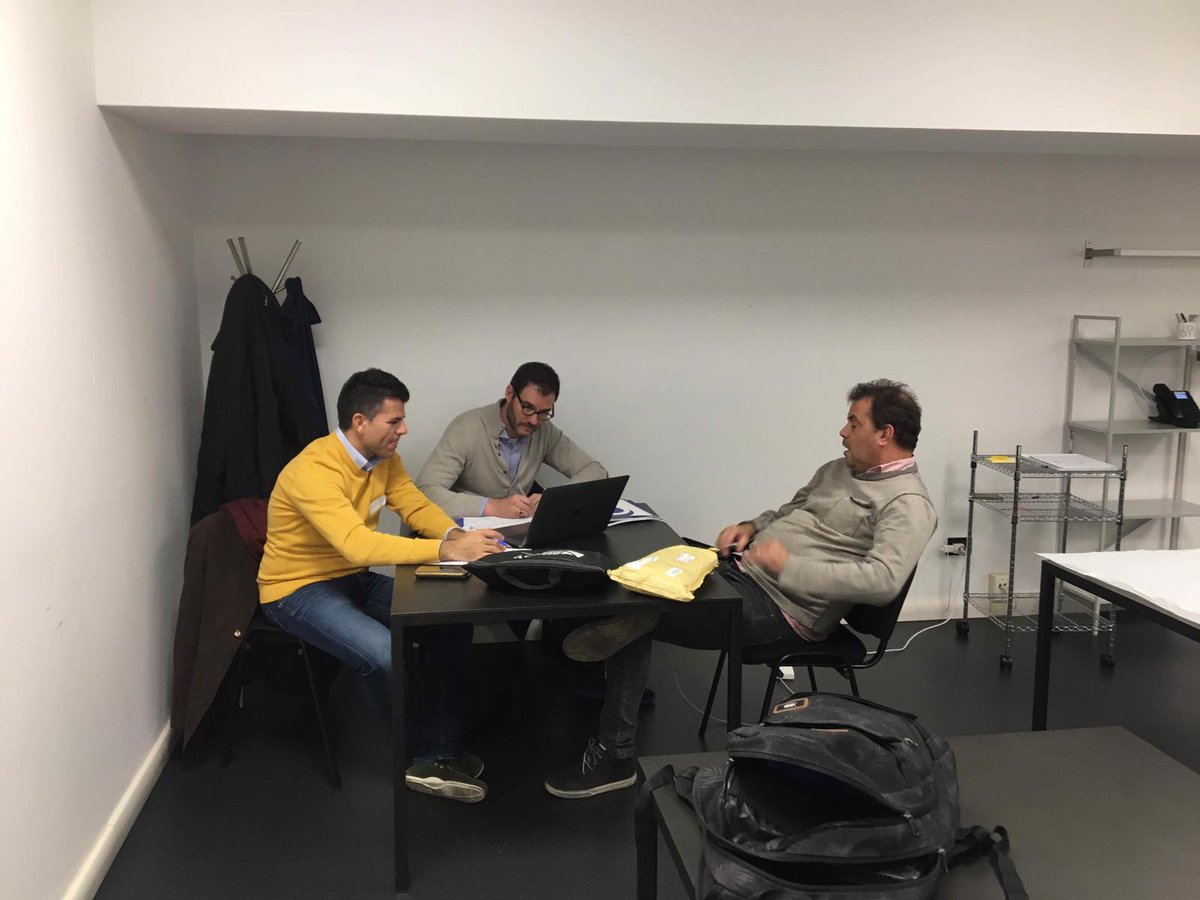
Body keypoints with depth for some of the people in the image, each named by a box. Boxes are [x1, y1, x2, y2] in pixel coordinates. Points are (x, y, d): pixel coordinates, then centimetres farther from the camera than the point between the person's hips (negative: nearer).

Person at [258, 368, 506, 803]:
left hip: (356, 579, 8)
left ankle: (438, 755, -6)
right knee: (388, 655, -31)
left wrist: (455, 535, -22)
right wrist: (445, 550, -46)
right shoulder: (314, 470, -29)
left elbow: (417, 506, 1)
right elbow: (357, 544, -41)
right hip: (298, 589, -8)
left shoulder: (383, 457, -1)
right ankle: (422, 754, -2)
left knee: (453, 624, -11)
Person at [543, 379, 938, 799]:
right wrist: (750, 527, 7)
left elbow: (883, 580, -27)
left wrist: (790, 567, -24)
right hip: (741, 566, 9)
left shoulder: (907, 504, -11)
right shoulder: (838, 469, 17)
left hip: (777, 606, -9)